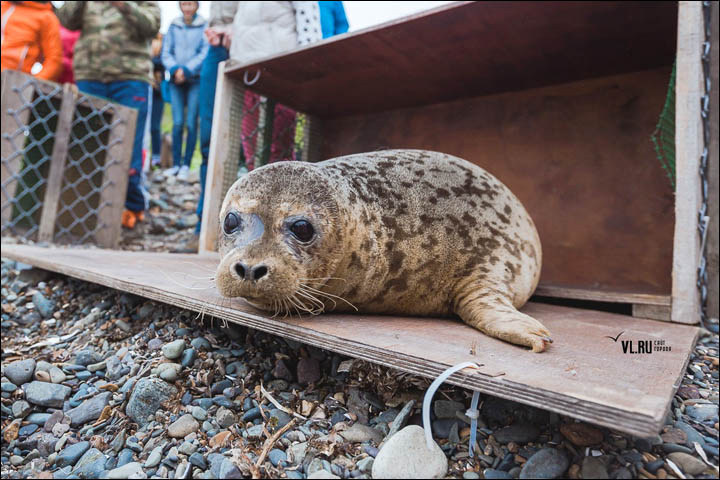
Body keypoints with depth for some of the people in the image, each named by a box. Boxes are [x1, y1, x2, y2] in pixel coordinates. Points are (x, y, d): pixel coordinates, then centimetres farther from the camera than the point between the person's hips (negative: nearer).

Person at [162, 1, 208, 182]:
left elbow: (205, 53, -5)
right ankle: (176, 163, 2)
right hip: (176, 80, 2)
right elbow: (166, 53, 9)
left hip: (196, 80, -2)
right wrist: (175, 70, -10)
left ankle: (186, 165, -1)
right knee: (177, 122, -4)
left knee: (191, 123, -7)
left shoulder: (204, 26, 3)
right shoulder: (174, 26, 12)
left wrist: (186, 70, -12)